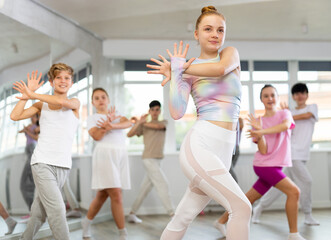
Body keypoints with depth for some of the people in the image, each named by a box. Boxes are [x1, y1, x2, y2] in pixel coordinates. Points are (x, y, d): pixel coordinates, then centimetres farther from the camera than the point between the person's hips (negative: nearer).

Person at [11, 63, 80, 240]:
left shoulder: (75, 103, 8)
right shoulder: (42, 105, 10)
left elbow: (62, 102, -15)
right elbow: (15, 116, 1)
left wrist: (32, 94, -11)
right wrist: (28, 94, 0)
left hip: (63, 165, 1)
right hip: (42, 163, -1)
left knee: (39, 212, 8)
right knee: (57, 209, -15)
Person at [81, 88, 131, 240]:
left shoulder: (117, 115, 21)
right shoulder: (92, 118, 11)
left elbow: (128, 123, -1)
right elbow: (96, 136, -7)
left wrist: (112, 126, -18)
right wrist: (106, 125, -17)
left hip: (121, 155, 5)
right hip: (105, 154, -5)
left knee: (103, 194, 10)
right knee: (116, 195, -13)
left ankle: (86, 222, 31)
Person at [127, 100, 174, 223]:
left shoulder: (164, 122, 15)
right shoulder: (144, 126, 6)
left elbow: (158, 126, -9)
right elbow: (129, 135, -6)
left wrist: (143, 123, -8)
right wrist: (139, 122, -18)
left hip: (157, 160, 4)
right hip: (149, 159, -4)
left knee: (145, 189, 6)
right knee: (162, 184, -12)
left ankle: (132, 214, 13)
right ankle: (172, 214, -13)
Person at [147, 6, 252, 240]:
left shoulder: (231, 53, 12)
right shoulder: (188, 72, 5)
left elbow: (219, 69, -13)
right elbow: (177, 113, -9)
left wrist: (181, 68, -5)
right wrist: (175, 72, -5)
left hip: (223, 154, 4)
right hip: (199, 146, -4)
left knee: (183, 218, 9)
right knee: (242, 207, -15)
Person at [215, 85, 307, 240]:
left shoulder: (285, 114, 5)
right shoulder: (259, 121, -1)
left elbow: (285, 125, -22)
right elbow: (263, 151, -10)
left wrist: (262, 131, -32)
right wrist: (258, 132, -25)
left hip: (275, 166, 4)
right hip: (265, 165, -4)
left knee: (249, 199, 11)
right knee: (294, 192, -17)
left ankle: (222, 221, 26)